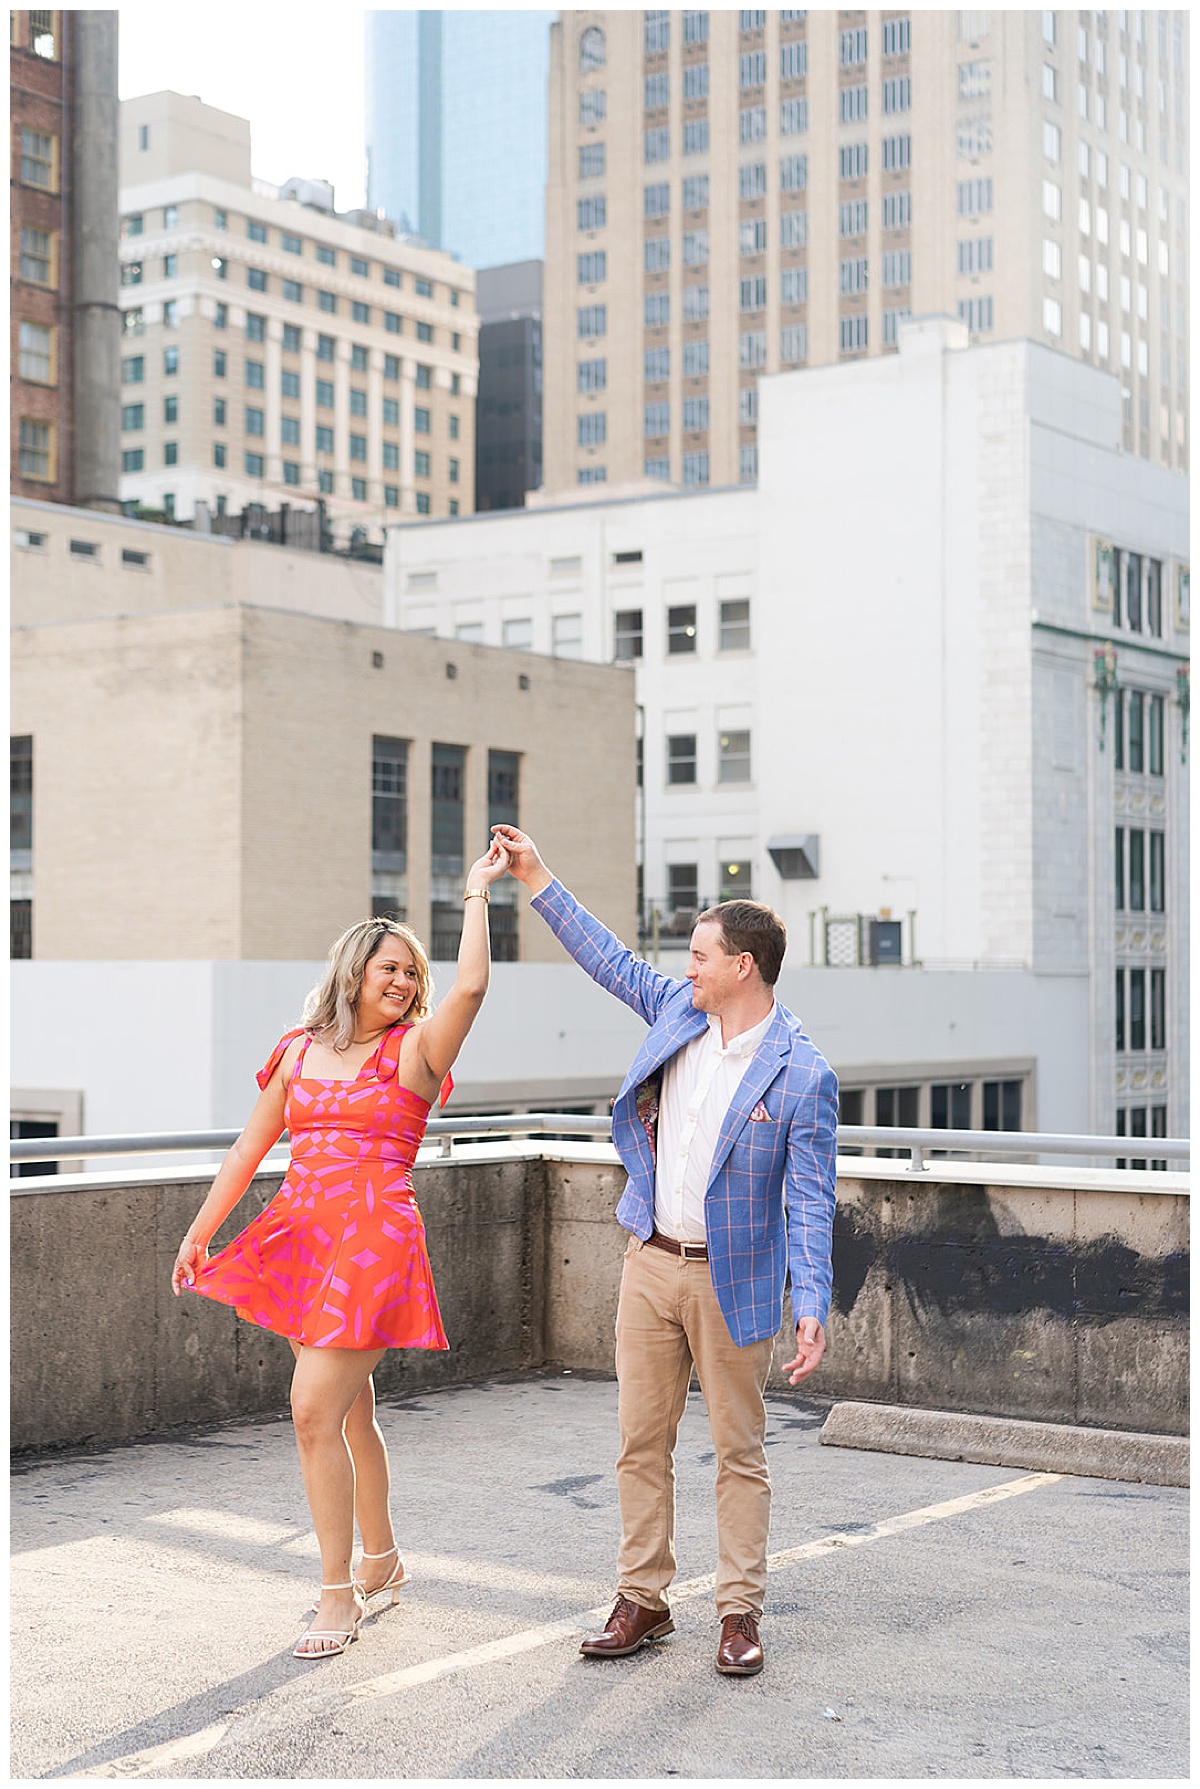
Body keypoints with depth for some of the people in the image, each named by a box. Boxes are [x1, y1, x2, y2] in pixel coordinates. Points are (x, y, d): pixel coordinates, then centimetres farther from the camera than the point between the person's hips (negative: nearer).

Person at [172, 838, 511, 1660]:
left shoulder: (414, 1050, -1)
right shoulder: (299, 1053, 12)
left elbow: (472, 985, -19)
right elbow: (251, 1148, 18)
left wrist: (478, 892, -11)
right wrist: (199, 1232, 18)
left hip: (375, 1241, -5)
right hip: (301, 1236, 5)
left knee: (316, 1411, -12)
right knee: (350, 1409, 16)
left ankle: (340, 1594, -3)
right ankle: (382, 1558, 33)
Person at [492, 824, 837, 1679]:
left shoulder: (803, 1074, -15)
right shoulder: (679, 1009, 3)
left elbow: (811, 1201, -15)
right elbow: (611, 959, 17)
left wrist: (813, 1307, -22)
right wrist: (537, 879, 18)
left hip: (732, 1279, -6)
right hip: (651, 1262, 6)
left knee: (740, 1451, 5)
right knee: (642, 1441, 9)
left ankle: (741, 1613, 14)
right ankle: (643, 1601, 19)